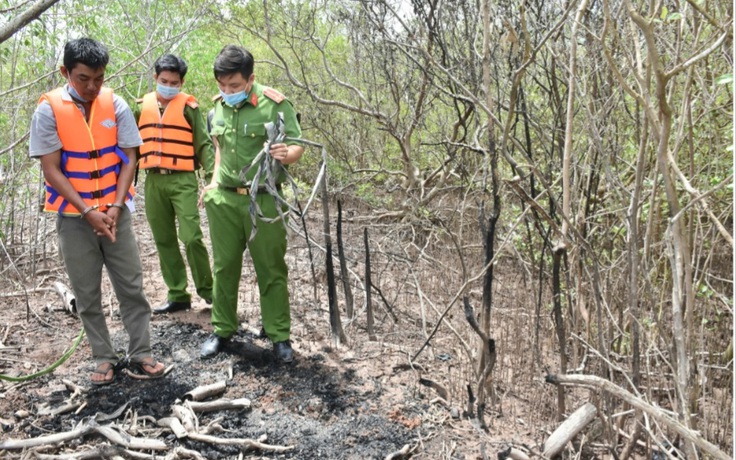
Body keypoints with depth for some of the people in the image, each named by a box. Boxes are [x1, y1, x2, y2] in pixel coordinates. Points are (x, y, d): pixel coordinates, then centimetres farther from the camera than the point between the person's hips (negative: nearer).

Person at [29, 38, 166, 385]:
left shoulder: (116, 105, -4)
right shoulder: (48, 110, -9)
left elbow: (129, 158, -2)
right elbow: (51, 169, -10)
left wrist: (116, 207, -12)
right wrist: (88, 212, -16)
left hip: (115, 211, 1)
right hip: (74, 217, -1)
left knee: (131, 286, 4)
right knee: (86, 294, 7)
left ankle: (140, 354, 15)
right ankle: (104, 358, 19)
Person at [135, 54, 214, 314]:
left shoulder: (189, 106, 0)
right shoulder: (142, 106, 11)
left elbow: (204, 144, -3)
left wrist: (211, 177, -13)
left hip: (182, 180, -4)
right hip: (153, 181, 5)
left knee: (191, 237, -11)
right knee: (164, 241, 8)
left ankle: (207, 290, 7)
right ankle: (178, 295, 18)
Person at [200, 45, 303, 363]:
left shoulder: (274, 104, -11)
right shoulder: (220, 104, 6)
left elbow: (297, 146, -10)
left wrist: (285, 154, -33)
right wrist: (215, 181, 12)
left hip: (263, 200, -5)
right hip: (223, 198, 5)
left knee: (271, 271, 3)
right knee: (224, 267, 12)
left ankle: (280, 337, 16)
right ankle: (222, 331, 27)